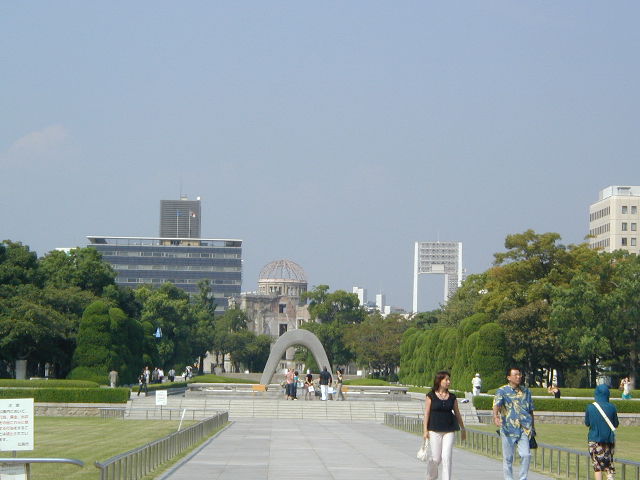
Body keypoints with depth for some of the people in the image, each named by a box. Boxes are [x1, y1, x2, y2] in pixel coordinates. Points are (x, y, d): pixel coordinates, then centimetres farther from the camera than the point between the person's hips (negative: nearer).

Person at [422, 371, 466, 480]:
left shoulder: (452, 397, 8)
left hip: (449, 431, 2)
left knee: (446, 457, -8)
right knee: (436, 458, 4)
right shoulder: (431, 396, -1)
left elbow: (457, 414, 15)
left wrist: (463, 429, 19)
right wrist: (425, 430, -9)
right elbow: (426, 413, -3)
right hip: (435, 431, -2)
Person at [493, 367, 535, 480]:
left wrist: (532, 427, 23)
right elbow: (496, 404, -19)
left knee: (526, 454, -11)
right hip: (508, 428, -2)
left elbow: (530, 410, 22)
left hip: (524, 429, 3)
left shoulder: (526, 391, 13)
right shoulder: (502, 391, -1)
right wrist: (495, 416, -39)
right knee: (508, 457, 2)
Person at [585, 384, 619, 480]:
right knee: (609, 464, 10)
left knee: (597, 465, 6)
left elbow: (587, 423, 2)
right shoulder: (611, 407, -7)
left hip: (594, 439, -1)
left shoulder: (590, 407, -7)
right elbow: (616, 425, 0)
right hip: (609, 439, 1)